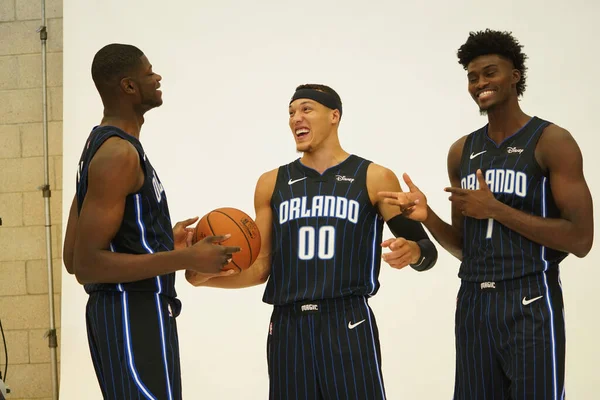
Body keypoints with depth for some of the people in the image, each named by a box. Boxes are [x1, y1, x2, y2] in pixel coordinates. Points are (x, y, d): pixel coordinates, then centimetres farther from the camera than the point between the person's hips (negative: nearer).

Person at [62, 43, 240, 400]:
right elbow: (87, 265, -22)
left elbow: (72, 258, 16)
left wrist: (165, 243, 19)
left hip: (134, 310, 10)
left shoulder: (104, 145, 14)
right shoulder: (119, 154, -16)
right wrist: (188, 258, -23)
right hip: (134, 314, -10)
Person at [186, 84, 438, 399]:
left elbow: (425, 248, 1)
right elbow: (262, 267, 11)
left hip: (348, 325, -3)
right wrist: (205, 277, -5)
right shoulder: (272, 183, 10)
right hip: (287, 326, 3)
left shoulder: (374, 178, 2)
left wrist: (411, 252, -22)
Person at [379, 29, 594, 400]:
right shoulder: (462, 152, 12)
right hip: (473, 303, 6)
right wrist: (428, 216, -3)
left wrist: (495, 209, -15)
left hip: (530, 303, -5)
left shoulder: (552, 142, -5)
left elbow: (580, 240, -13)